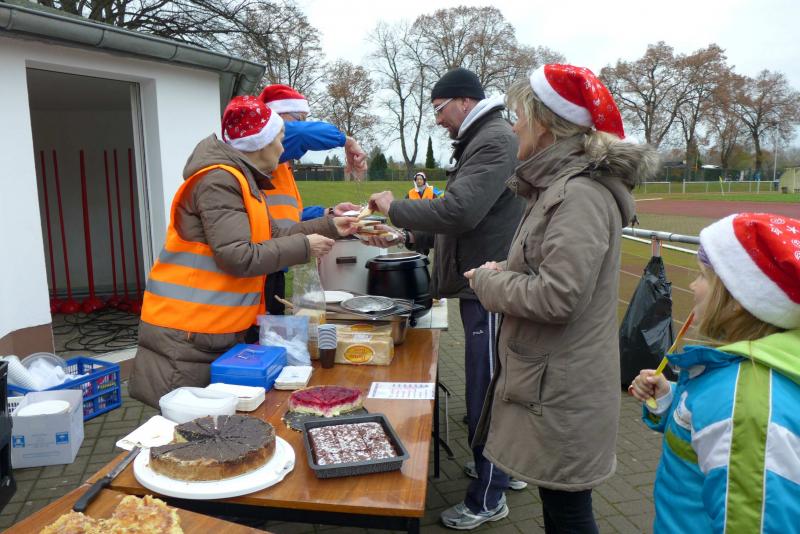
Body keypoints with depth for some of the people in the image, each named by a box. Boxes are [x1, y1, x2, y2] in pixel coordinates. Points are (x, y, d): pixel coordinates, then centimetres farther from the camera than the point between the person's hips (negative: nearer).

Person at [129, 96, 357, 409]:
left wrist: (330, 226, 16)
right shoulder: (219, 181, -17)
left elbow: (271, 237, 16)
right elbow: (238, 257, -24)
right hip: (186, 336, -10)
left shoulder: (241, 180, 15)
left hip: (221, 333, 10)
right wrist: (304, 247, -14)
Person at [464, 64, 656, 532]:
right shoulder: (561, 186, 12)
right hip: (550, 381, 9)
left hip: (562, 392, -9)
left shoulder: (580, 194, -20)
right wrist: (505, 273, 4)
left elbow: (557, 297, -26)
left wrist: (489, 281, -11)